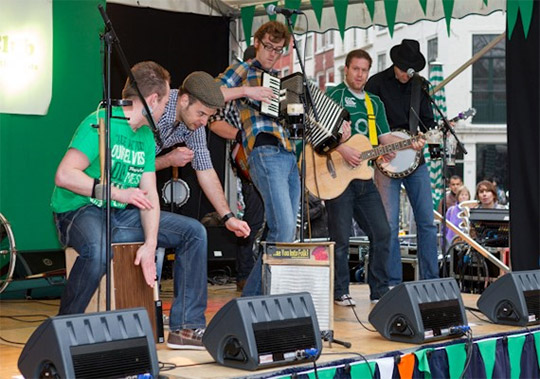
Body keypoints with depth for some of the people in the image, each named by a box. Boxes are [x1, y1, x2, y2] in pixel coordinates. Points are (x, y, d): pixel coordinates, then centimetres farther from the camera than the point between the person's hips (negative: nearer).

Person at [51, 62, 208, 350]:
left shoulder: (146, 135, 9)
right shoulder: (101, 123, -15)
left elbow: (149, 194, 3)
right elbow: (64, 175, -24)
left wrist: (150, 243, -12)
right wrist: (116, 193, -28)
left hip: (121, 215, 8)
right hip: (79, 211, -8)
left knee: (193, 231, 2)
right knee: (98, 248, -42)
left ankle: (186, 326, 1)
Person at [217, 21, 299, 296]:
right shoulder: (242, 71, 9)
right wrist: (246, 91, -16)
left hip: (290, 156, 7)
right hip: (265, 153, -7)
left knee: (285, 232, 5)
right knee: (284, 227, -18)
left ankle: (253, 295, 11)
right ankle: (254, 293, -10)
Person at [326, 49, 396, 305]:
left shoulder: (375, 103, 19)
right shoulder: (334, 95, -1)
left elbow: (386, 138, 18)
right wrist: (343, 150, -22)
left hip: (364, 177, 6)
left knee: (382, 233, 2)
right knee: (341, 238, -3)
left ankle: (379, 290, 12)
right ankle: (340, 292, 8)